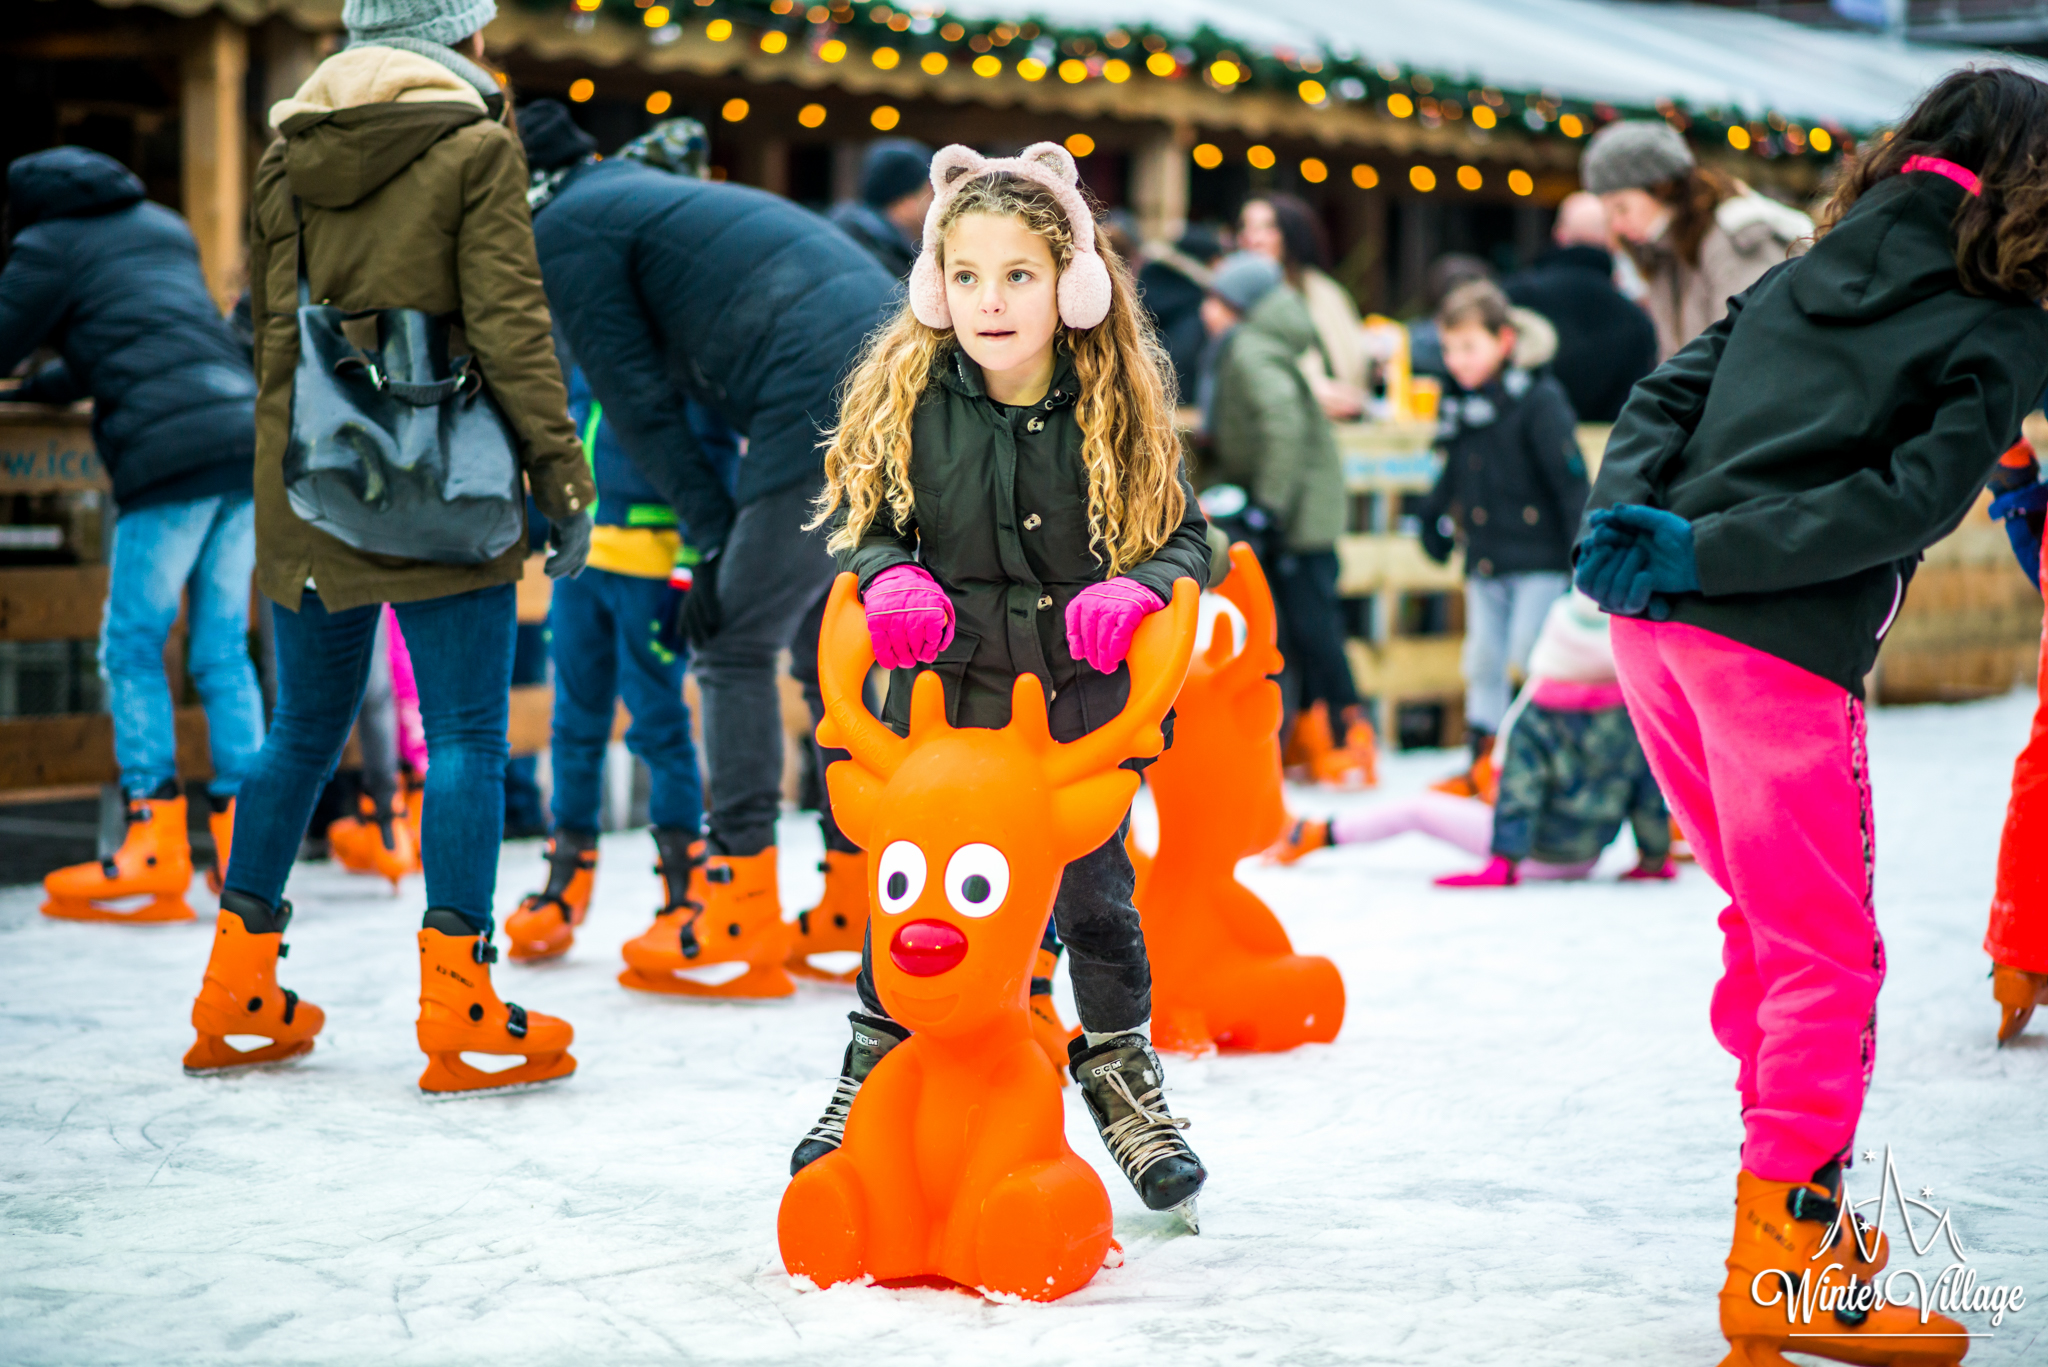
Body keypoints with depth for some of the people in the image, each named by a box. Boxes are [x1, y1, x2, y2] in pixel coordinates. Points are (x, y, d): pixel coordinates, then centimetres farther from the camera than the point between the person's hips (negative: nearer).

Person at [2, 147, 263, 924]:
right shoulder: (160, 227, 27)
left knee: (132, 654, 1)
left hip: (170, 454, -7)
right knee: (222, 652, 10)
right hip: (247, 439, 7)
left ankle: (156, 853, -4)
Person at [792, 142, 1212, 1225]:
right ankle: (873, 1076, 25)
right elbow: (863, 516, 8)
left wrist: (1138, 590, -20)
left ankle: (1120, 1070, 29)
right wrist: (891, 578, -14)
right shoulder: (907, 394, -3)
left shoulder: (1118, 403, -6)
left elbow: (1183, 536, 1)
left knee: (1093, 892, 7)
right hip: (943, 690, 1)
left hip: (1081, 698, -1)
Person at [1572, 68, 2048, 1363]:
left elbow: (1668, 393, 10)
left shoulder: (1809, 271, 18)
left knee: (1767, 925, 20)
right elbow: (1913, 500, -12)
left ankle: (1795, 1201, 29)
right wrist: (1705, 553, -14)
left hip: (1655, 628, 7)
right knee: (1827, 958, 2)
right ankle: (1784, 1261, 2)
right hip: (1781, 654, -7)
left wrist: (1628, 515, -4)